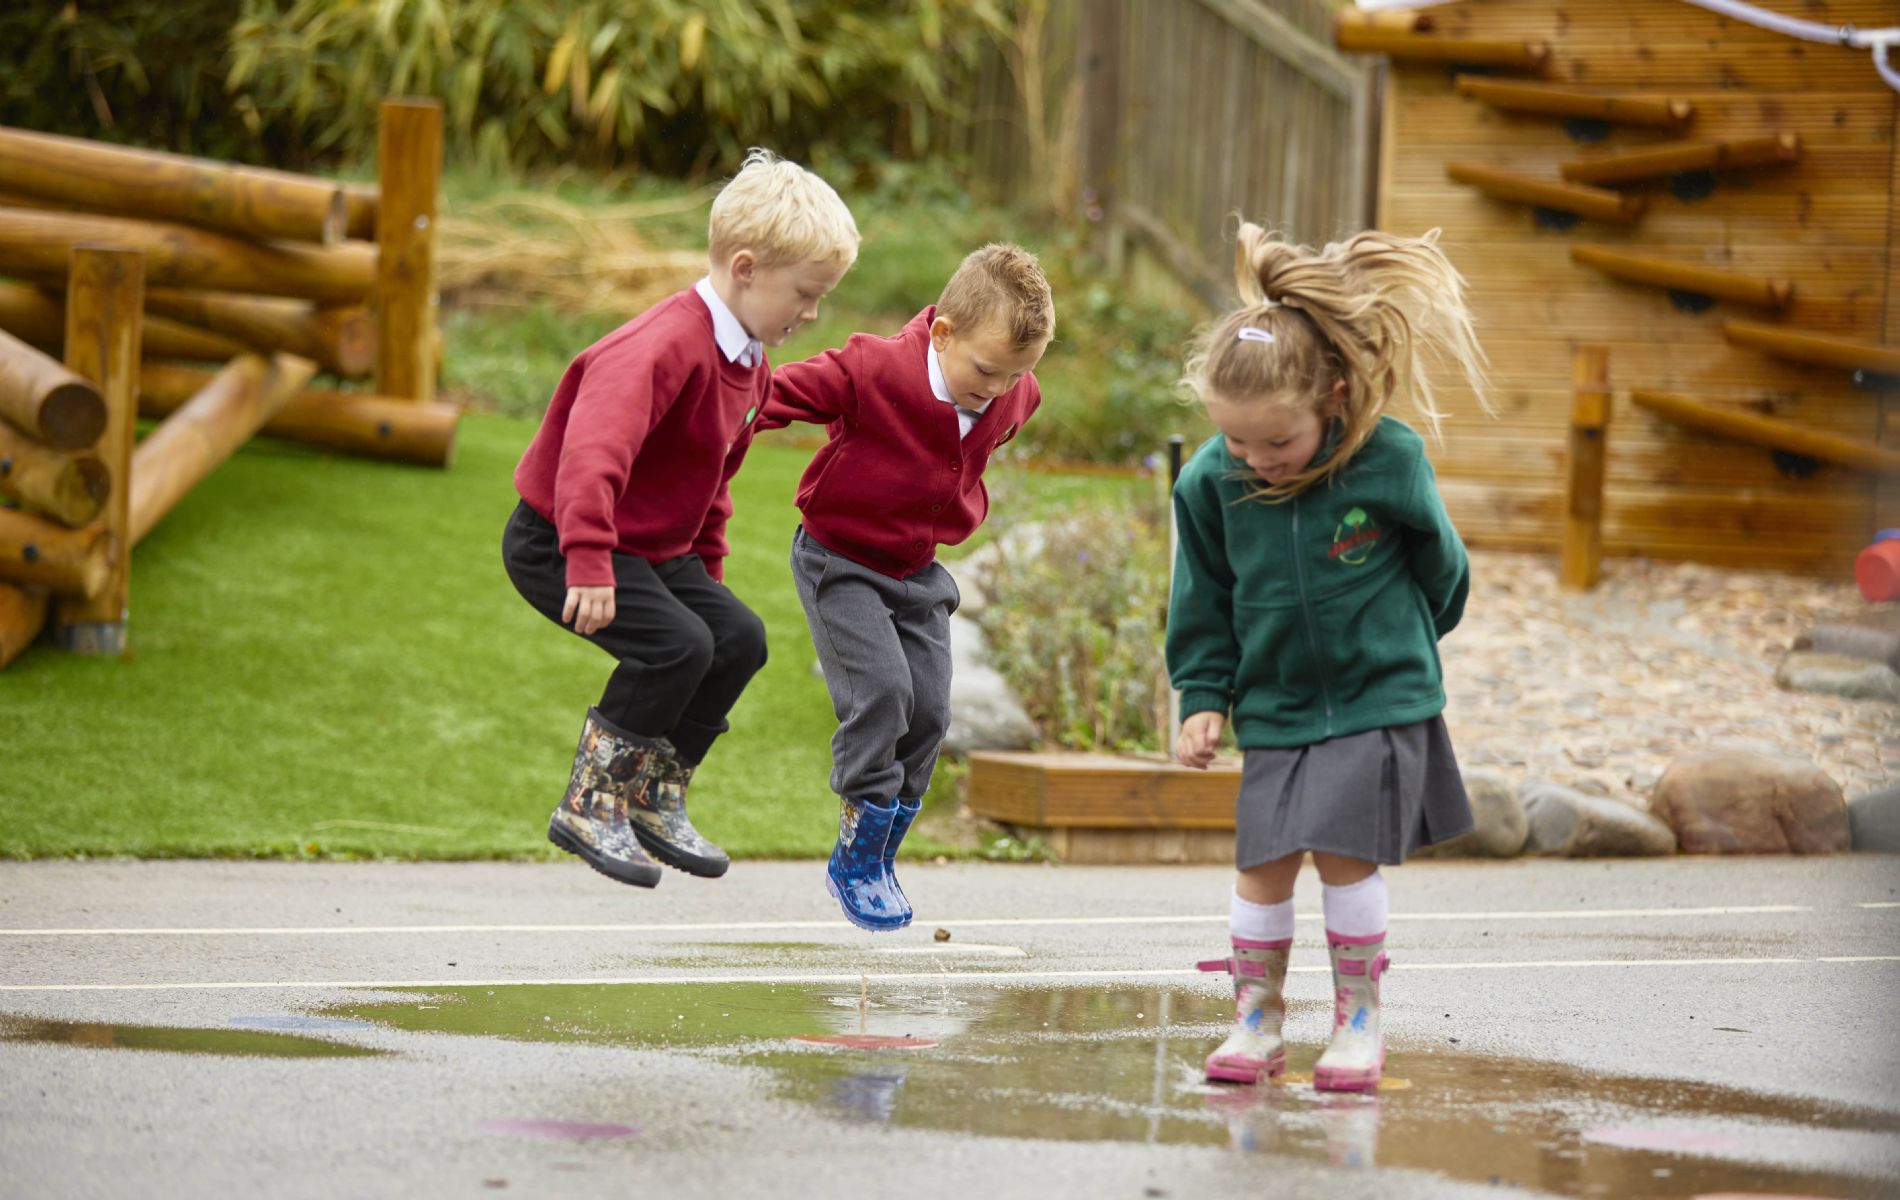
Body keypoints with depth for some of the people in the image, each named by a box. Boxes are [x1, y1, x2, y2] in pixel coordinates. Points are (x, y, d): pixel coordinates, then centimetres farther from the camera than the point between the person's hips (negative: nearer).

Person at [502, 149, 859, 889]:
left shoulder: (748, 365, 7)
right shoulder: (666, 347, -28)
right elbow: (593, 448, -42)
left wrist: (706, 567, 20)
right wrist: (588, 563, -48)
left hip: (655, 545, 10)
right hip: (555, 542, -10)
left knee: (739, 638, 3)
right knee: (676, 643, -24)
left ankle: (655, 803, 15)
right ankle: (589, 806, -11)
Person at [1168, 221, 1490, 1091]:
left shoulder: (1388, 461, -16)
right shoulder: (1210, 483, -9)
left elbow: (1438, 565, 3)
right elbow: (1203, 605, 6)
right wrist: (1203, 698, 1)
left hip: (1380, 696, -3)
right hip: (1273, 705, 3)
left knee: (1346, 851, -10)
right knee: (1263, 860, 0)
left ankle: (1359, 1016, 4)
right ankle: (1257, 1015, 14)